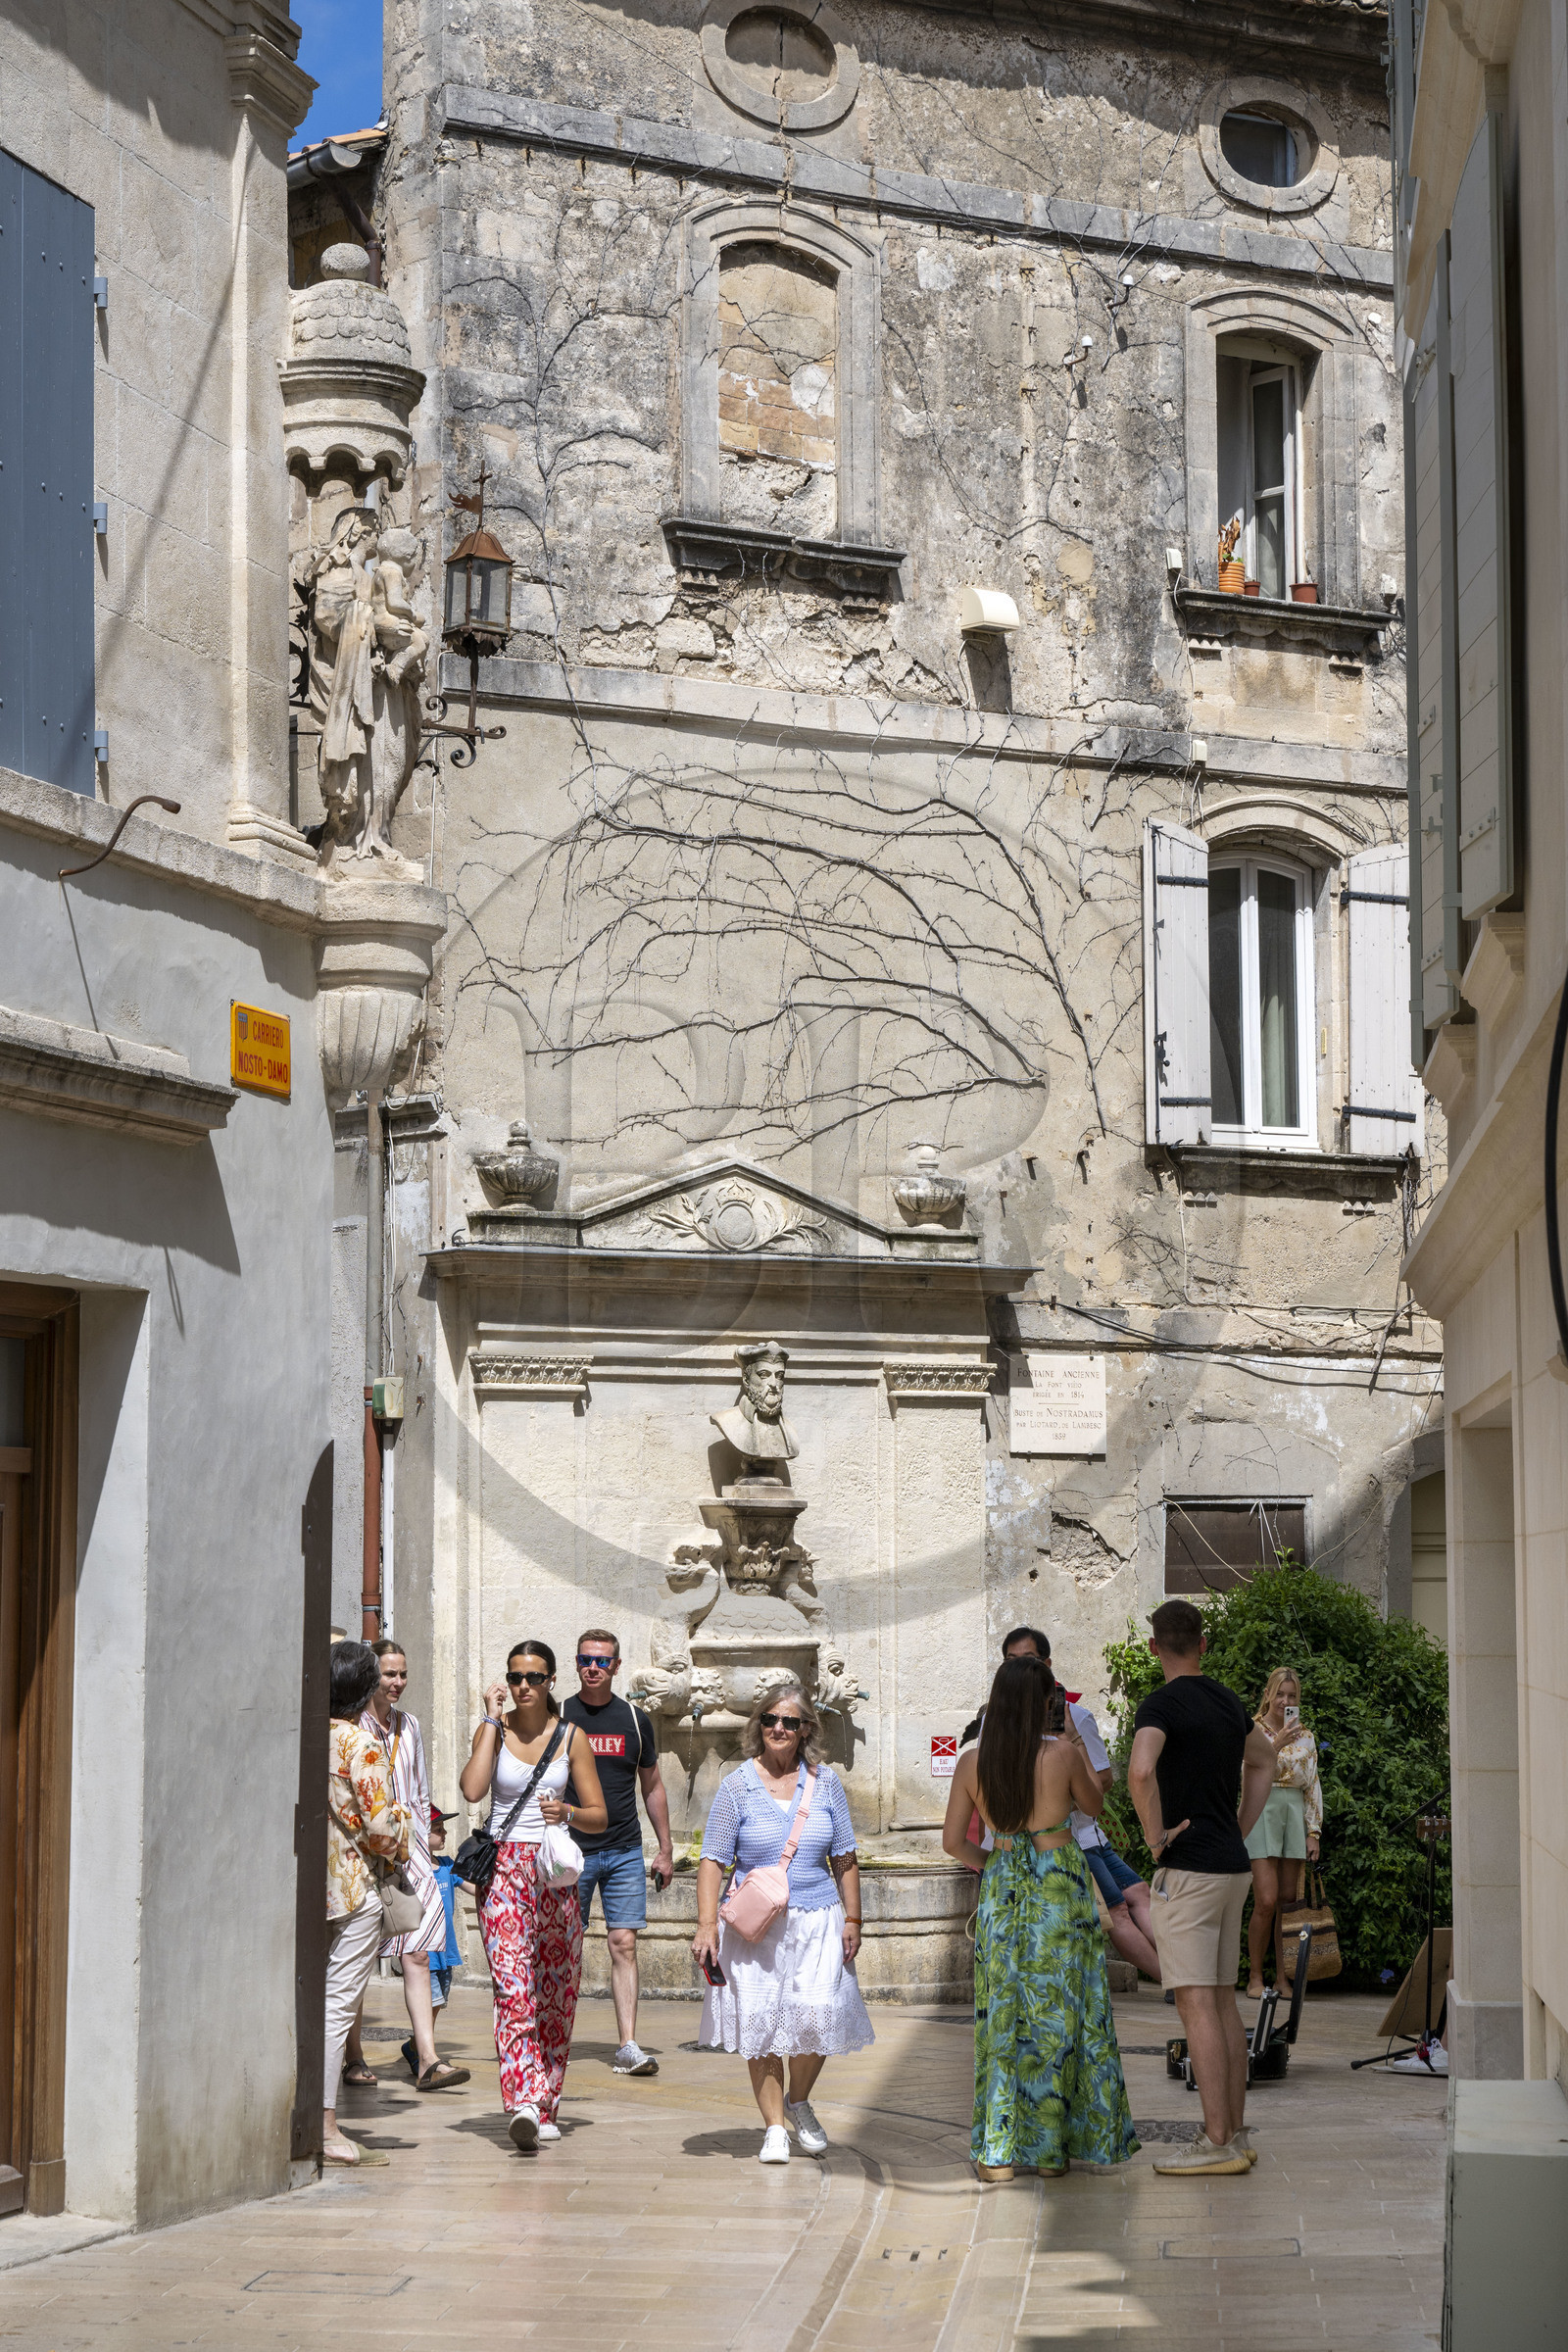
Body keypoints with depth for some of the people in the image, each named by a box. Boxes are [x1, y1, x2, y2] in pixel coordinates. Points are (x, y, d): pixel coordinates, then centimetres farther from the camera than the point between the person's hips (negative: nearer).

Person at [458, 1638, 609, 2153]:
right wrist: (493, 1720, -10)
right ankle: (522, 2103, -28)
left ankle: (545, 2108, 17)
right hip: (504, 1869, -2)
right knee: (513, 1987, -16)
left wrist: (567, 1812, -14)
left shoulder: (571, 1737, 6)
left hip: (555, 1872, 2)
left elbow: (599, 1816, 7)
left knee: (556, 1993, 5)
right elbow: (472, 1789, -15)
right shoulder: (493, 1730, 4)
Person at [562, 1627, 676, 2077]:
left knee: (624, 1945, -5)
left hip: (625, 1852, 2)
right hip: (571, 1850, -1)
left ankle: (628, 2047, -6)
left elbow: (652, 1787, 16)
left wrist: (666, 1850, 12)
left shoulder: (634, 1720, 8)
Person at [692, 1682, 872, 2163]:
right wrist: (707, 1924, -9)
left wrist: (852, 1919, 9)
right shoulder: (738, 1785, 0)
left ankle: (799, 2103, 16)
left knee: (818, 2015, -11)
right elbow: (713, 1860, -1)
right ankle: (774, 2127, 7)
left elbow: (844, 1858, 14)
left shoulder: (825, 1782, 7)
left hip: (817, 1923, 1)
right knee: (762, 2022, -4)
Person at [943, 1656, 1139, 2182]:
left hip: (1001, 1888, 2)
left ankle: (998, 2151, 4)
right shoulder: (1062, 1755, -10)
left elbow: (953, 1841, 1)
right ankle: (1051, 2146, 11)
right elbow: (1093, 1804, 9)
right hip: (1060, 1885, -2)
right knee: (1058, 2015, 7)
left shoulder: (972, 1762, -3)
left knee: (1003, 2015, 7)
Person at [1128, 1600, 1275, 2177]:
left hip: (1188, 1869, -8)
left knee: (1197, 2004, -8)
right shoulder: (1227, 1702, 14)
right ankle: (1234, 2134, 13)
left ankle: (1217, 2142, -10)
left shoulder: (1162, 1705, -12)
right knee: (1223, 2002, 11)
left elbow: (1140, 1770, -31)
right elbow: (1263, 1761, 33)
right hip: (1233, 1868, 8)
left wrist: (1156, 1835, -17)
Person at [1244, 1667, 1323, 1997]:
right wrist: (1277, 1745, -23)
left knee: (1289, 1901, 2)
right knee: (1266, 1900, -12)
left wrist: (1314, 1831, 7)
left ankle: (1283, 1977, 8)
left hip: (1295, 1813, 4)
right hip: (1261, 1812, -4)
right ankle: (1255, 1978, -2)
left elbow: (1311, 1785, 14)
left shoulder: (1305, 1736, 13)